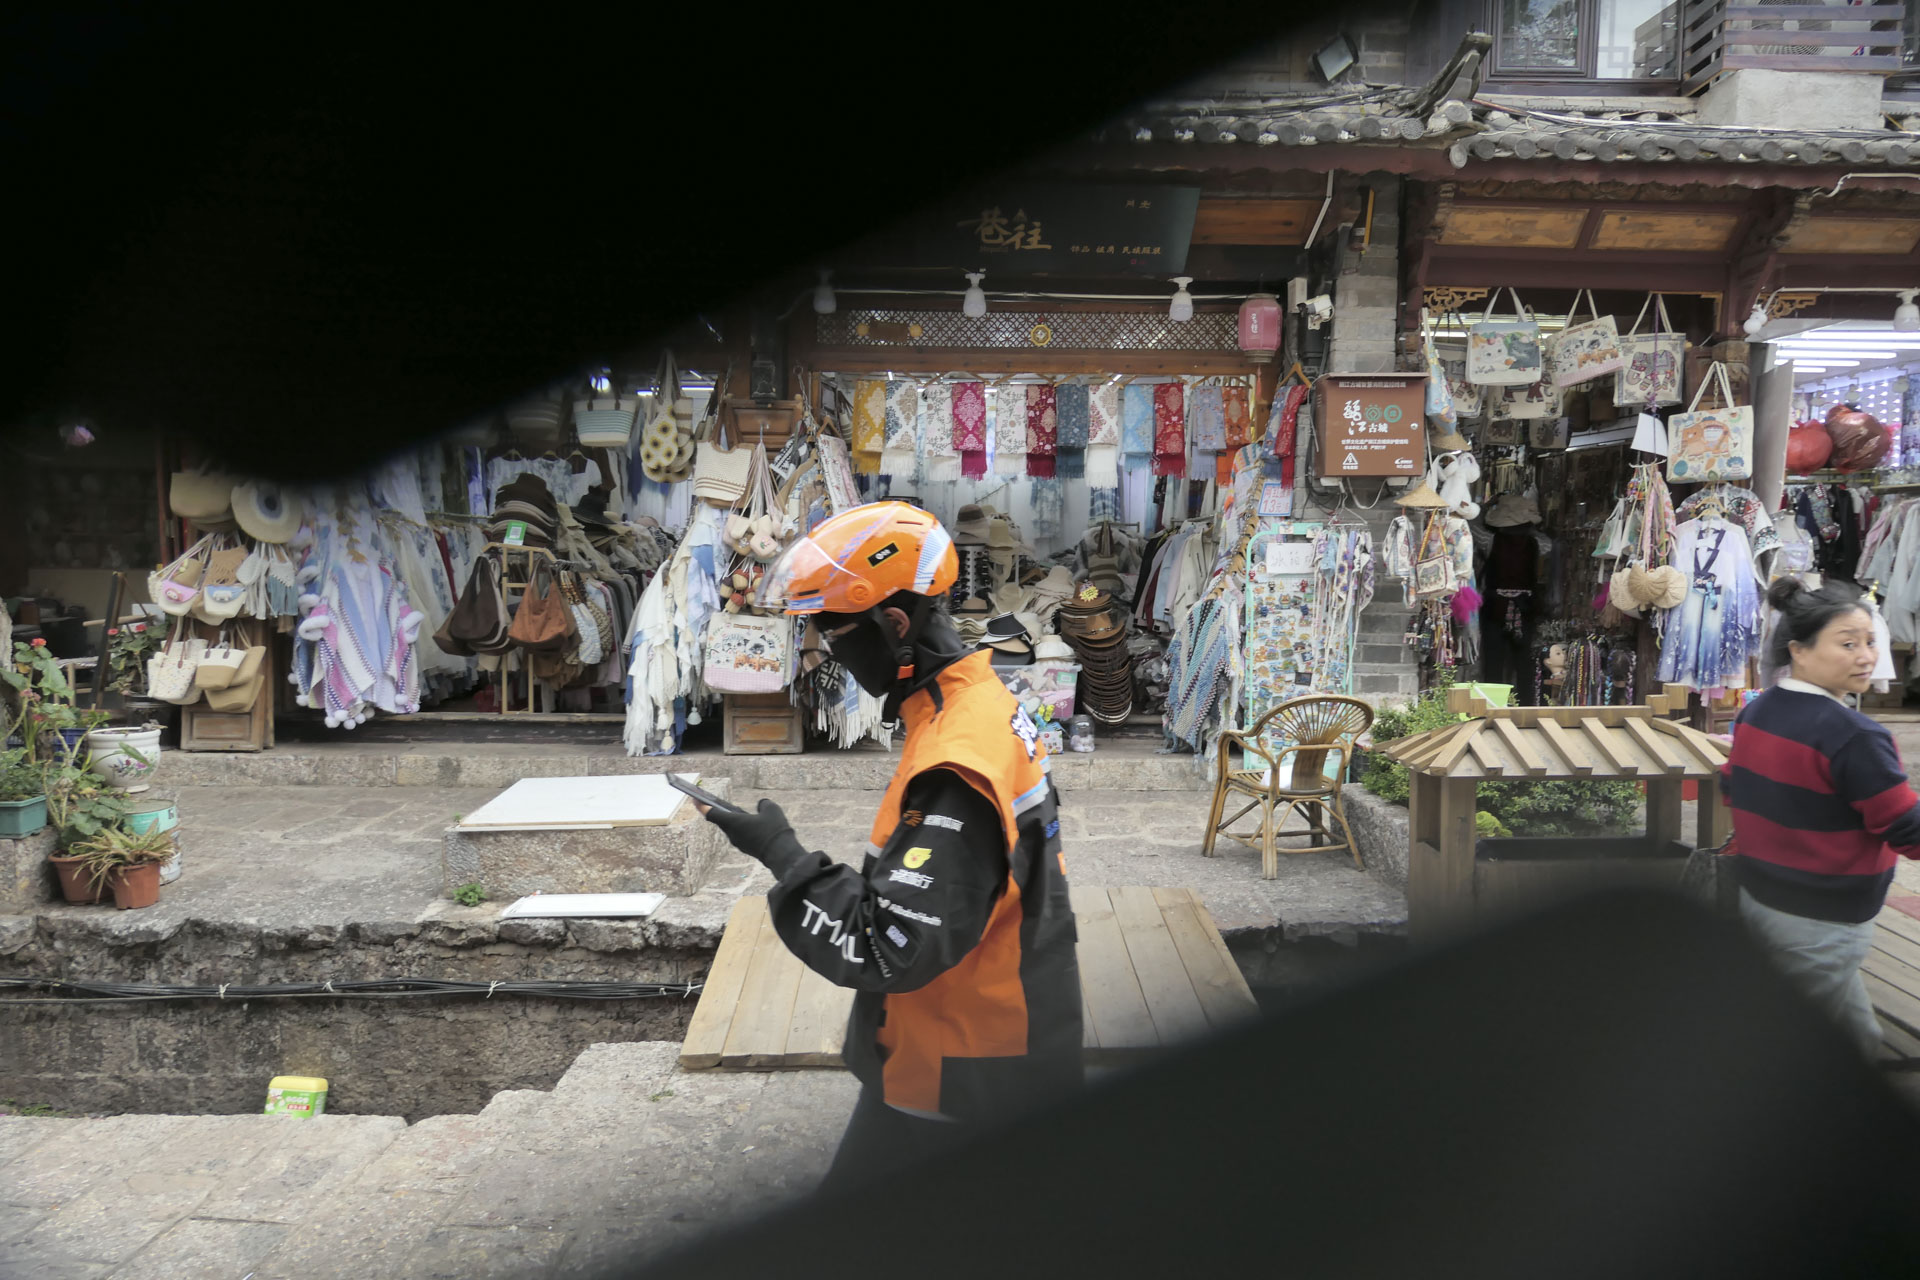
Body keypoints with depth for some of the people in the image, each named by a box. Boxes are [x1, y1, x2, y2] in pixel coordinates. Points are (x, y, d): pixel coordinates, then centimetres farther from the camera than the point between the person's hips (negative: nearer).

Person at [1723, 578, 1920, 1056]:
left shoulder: (1753, 713, 2)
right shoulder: (1854, 735, -23)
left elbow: (1734, 788, 14)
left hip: (1757, 900, 8)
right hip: (1820, 925, -8)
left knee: (1858, 1036, 21)